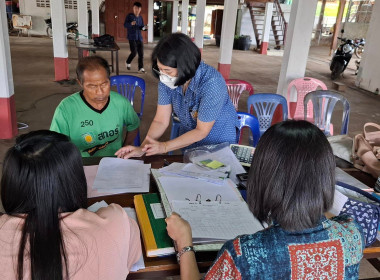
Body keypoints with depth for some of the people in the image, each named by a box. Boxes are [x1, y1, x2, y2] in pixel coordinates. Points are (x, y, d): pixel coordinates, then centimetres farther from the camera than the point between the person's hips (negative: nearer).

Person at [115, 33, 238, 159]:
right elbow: (161, 121, -9)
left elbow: (201, 131, -23)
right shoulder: (167, 80, -13)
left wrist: (164, 147, -24)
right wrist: (142, 148, -22)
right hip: (188, 140, 4)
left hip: (220, 143, -4)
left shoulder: (211, 82, -29)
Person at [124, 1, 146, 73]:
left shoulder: (140, 17, 11)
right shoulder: (129, 15, -4)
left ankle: (141, 68, 10)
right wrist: (131, 24, -27)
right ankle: (128, 63, 18)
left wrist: (144, 28, -8)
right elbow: (125, 25, -8)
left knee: (141, 53, 1)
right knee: (134, 53, -10)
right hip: (132, 38, -5)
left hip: (139, 38, 5)